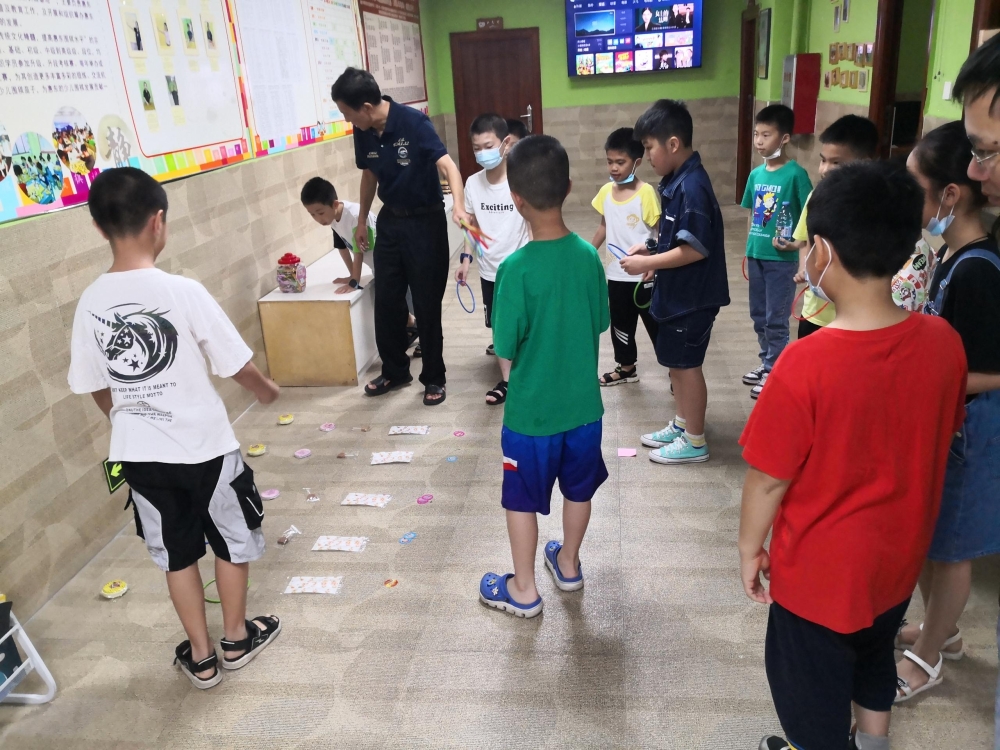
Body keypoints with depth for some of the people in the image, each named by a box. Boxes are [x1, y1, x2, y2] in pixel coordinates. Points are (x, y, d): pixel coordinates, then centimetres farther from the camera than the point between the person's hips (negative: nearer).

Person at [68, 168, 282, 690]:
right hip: (204, 446, -4)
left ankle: (201, 656, 31)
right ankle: (237, 638, 34)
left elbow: (96, 388, 5)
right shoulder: (183, 292, -19)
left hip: (137, 453, 4)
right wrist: (266, 390, 10)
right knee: (232, 540, 18)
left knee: (177, 553, 18)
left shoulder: (91, 303, -6)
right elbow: (237, 366, -11)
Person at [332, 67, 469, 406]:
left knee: (426, 304, 1)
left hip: (426, 222, -6)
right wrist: (362, 221, 20)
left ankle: (433, 378, 17)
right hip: (390, 221, 6)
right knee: (386, 301, 10)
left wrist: (459, 206, -48)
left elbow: (447, 165, -31)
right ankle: (395, 371, 28)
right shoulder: (363, 133, -3)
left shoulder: (414, 122, -21)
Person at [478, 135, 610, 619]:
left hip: (532, 411, -5)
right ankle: (568, 565, 43)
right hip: (584, 404, 5)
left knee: (522, 501, 14)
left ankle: (524, 590, 29)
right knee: (578, 489, 23)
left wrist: (521, 367, 3)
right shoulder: (589, 255, -7)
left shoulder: (517, 268, -23)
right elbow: (598, 328, 3)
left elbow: (505, 351, -16)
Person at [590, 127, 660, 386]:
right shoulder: (606, 191, 2)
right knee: (620, 323, 18)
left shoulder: (646, 192, -15)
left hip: (644, 275, -6)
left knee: (656, 324, 4)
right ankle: (627, 368, 36)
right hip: (616, 274, 6)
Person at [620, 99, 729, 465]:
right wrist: (651, 251, 3)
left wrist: (647, 264, -19)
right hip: (676, 293, 9)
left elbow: (694, 249, -26)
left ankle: (694, 442, 18)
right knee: (675, 362, 19)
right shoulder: (676, 182, 7)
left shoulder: (692, 187, -24)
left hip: (692, 297, -9)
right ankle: (681, 424, 35)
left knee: (687, 365, 3)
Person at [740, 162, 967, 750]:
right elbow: (940, 441, 2)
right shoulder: (944, 342, -14)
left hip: (821, 570, -6)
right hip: (898, 557, 6)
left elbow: (768, 478, -21)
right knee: (874, 653, 32)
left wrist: (750, 548, -4)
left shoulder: (807, 364, -32)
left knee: (812, 686, 20)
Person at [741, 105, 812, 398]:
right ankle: (766, 361, 33)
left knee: (776, 319, 3)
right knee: (759, 315, 17)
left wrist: (795, 241, -22)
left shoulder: (795, 174, -13)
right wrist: (748, 249, 14)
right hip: (756, 255, 6)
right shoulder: (756, 174, 5)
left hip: (782, 258, -6)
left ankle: (774, 371, 16)